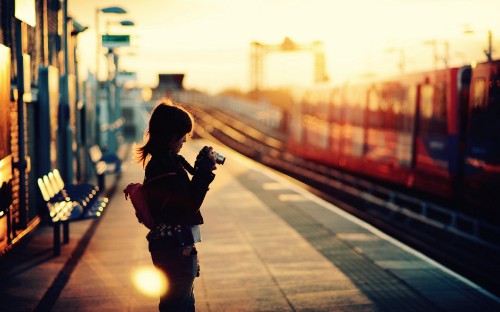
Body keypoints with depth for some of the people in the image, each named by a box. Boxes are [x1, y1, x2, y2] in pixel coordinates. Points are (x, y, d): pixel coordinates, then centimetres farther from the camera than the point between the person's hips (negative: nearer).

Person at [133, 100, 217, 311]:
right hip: (175, 248, -10)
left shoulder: (167, 161, 10)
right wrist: (204, 172, -16)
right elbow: (188, 206, -21)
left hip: (176, 247, 10)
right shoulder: (162, 167, -21)